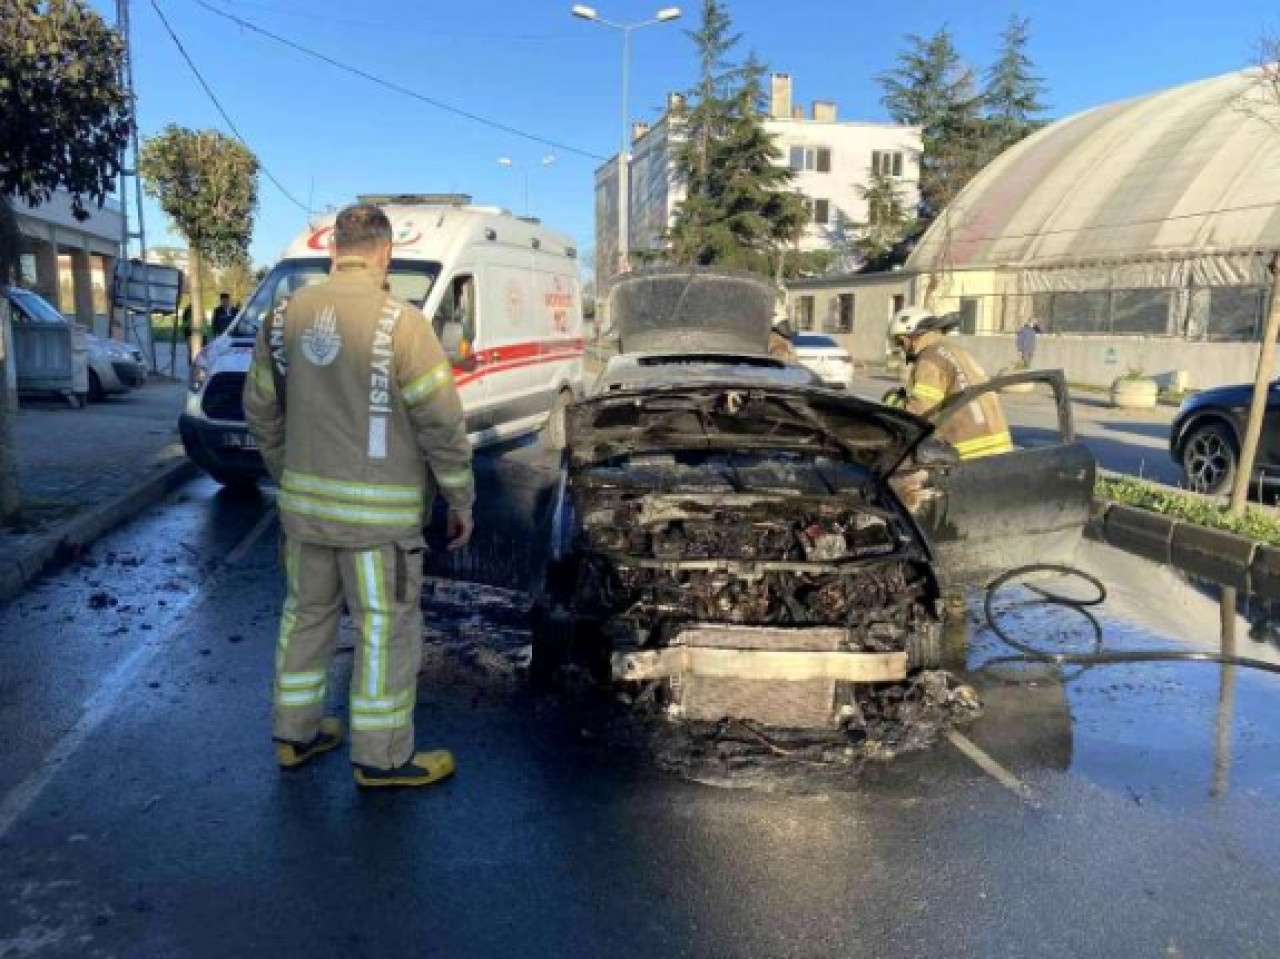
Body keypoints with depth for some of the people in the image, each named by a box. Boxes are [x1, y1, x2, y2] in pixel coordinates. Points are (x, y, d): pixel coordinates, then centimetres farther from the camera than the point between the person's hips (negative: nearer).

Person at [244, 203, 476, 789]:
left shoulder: (285, 317, 4)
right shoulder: (400, 323, -15)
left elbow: (262, 411, 11)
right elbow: (443, 424, -14)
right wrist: (461, 502, -4)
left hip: (304, 505, 6)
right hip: (378, 512, -6)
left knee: (306, 614, 20)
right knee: (387, 630, 7)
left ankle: (294, 735, 35)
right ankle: (381, 758, 18)